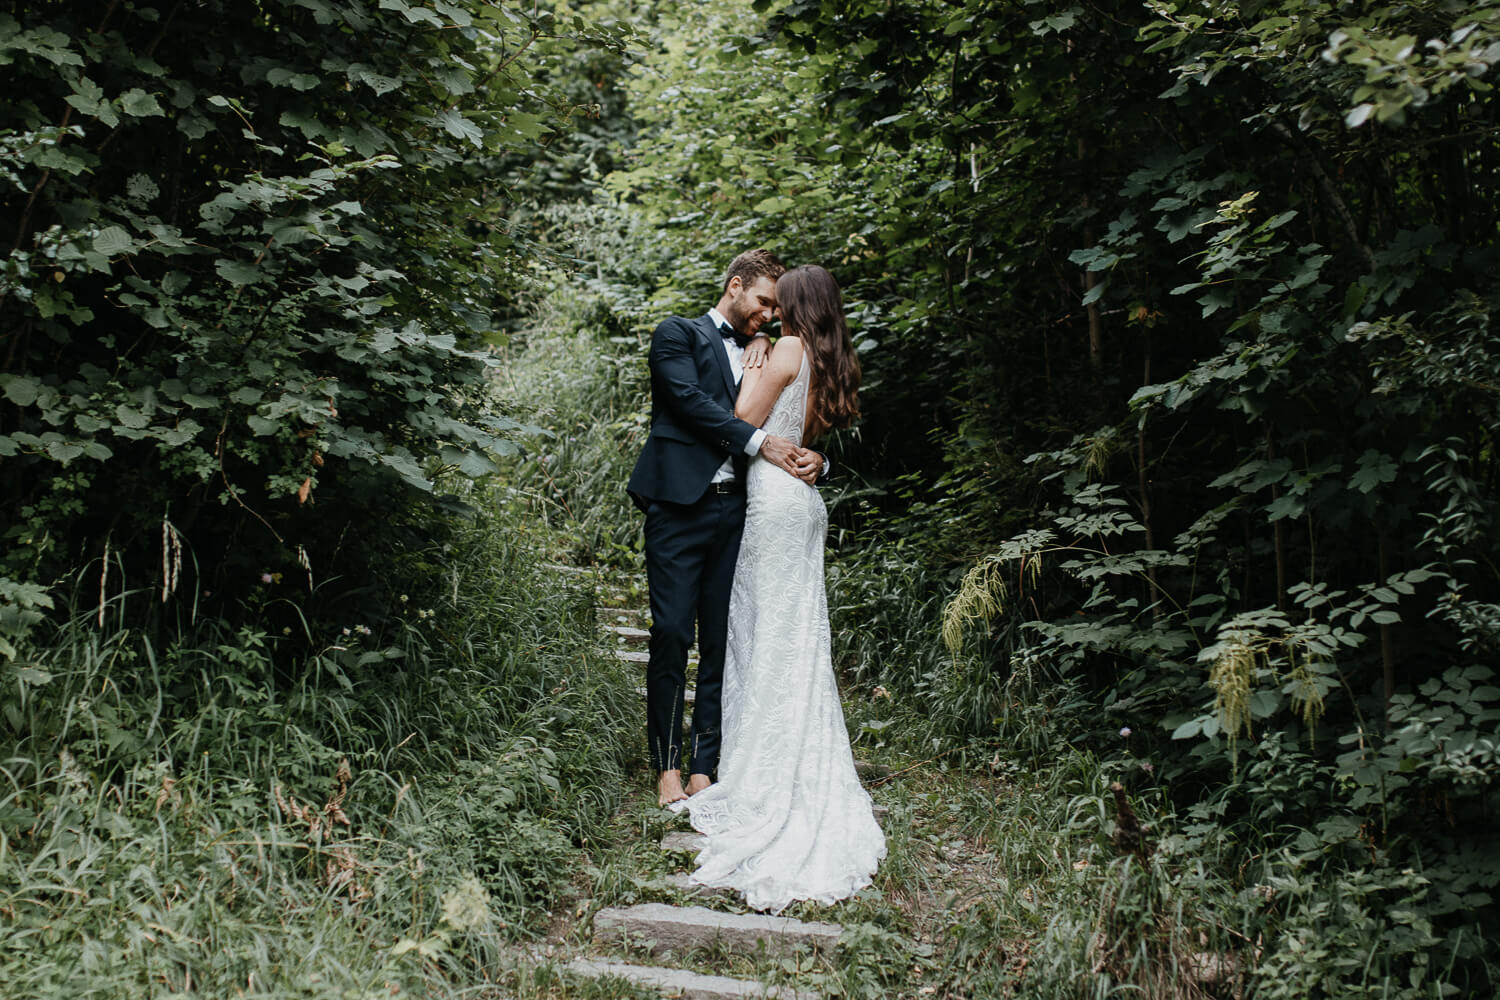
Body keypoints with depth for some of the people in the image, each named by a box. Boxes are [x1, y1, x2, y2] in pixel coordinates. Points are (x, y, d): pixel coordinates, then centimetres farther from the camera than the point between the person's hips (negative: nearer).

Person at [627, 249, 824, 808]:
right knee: (672, 634, -6)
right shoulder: (679, 334, 7)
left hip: (736, 510, 5)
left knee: (724, 641, 3)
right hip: (681, 505, -5)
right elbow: (688, 398, -9)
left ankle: (705, 767, 8)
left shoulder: (764, 356, 23)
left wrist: (811, 458, -5)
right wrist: (759, 442, -16)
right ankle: (668, 765, 4)